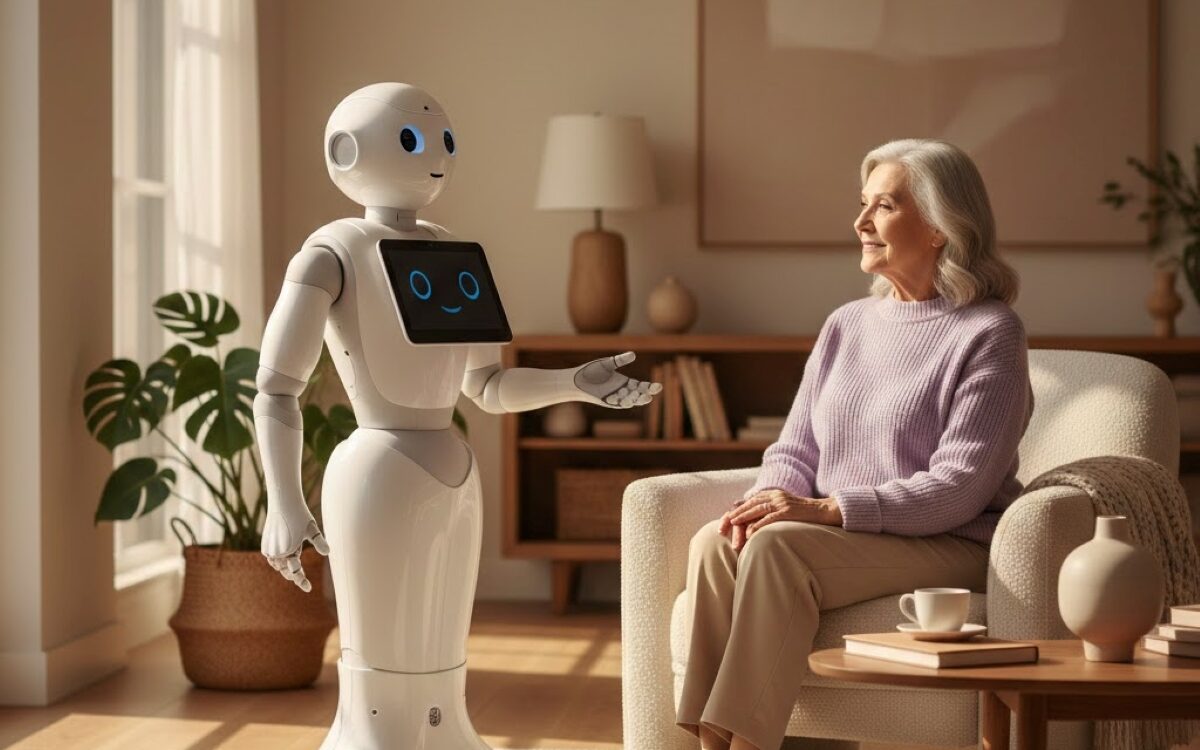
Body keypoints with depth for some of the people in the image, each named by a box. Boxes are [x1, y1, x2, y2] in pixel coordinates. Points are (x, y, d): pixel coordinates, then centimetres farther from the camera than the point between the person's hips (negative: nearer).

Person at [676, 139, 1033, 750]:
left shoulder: (988, 333, -5)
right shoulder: (846, 325, 16)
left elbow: (958, 488, -14)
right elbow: (795, 448, 15)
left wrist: (827, 509, -22)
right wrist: (772, 499, -10)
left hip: (948, 546, -6)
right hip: (836, 538, 6)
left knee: (779, 546, -31)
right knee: (715, 542, -23)